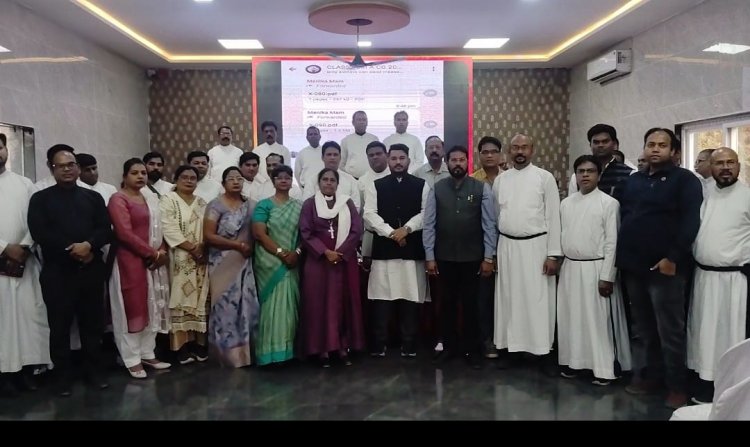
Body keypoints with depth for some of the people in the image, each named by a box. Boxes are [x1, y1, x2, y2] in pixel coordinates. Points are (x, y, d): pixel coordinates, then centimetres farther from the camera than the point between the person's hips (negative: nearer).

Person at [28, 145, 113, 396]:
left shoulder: (93, 197, 13)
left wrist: (88, 245, -17)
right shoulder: (40, 199, 6)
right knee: (60, 325, 5)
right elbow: (39, 233, -7)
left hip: (91, 270, 2)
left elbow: (106, 230, 2)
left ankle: (93, 369, 21)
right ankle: (63, 374, 17)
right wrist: (71, 249, -13)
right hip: (57, 272, -2)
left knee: (93, 322, 8)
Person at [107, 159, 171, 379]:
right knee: (132, 307, -1)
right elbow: (125, 234, -18)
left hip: (153, 262, 7)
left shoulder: (150, 201, 15)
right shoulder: (118, 199, -8)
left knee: (151, 307, 11)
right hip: (130, 261, -7)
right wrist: (153, 253, -16)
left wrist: (162, 252, -4)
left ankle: (147, 353, 21)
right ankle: (132, 359, 7)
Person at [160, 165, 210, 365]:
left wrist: (202, 247, -10)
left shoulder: (201, 202, 15)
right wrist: (191, 248, -15)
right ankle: (182, 345, -1)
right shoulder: (168, 200, -1)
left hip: (201, 257, 5)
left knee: (199, 299, 4)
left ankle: (199, 342, 9)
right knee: (181, 298, -5)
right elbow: (169, 229, -12)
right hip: (180, 259, -5)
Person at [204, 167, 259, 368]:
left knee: (246, 307, 4)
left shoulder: (250, 205, 9)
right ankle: (230, 356, 9)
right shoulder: (216, 205, -5)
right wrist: (237, 245, -15)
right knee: (226, 307, -2)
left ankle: (243, 355, 14)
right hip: (223, 265, -4)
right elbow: (208, 236, -13)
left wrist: (250, 246, -3)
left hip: (245, 264, 4)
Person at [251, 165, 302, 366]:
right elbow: (259, 234, -10)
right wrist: (281, 253, -16)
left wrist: (297, 252, -10)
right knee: (272, 305, -5)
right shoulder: (264, 205, 0)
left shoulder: (299, 206, 11)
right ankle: (271, 351, 0)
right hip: (270, 263, -3)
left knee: (289, 306, 4)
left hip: (292, 264, 4)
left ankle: (288, 349, 12)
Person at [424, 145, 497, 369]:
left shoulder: (482, 188, -3)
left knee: (470, 304, 9)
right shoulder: (436, 189, 0)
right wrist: (429, 256, -4)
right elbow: (429, 224, -1)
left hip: (472, 258, -1)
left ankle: (473, 349, 24)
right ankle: (449, 346, 28)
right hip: (444, 257, 1)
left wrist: (489, 257, -7)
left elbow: (490, 225, -4)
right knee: (448, 303, 13)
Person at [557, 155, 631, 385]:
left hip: (595, 268, -5)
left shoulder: (609, 203, -6)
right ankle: (573, 361, 23)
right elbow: (562, 236, 10)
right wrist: (556, 263, 7)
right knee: (571, 317, 11)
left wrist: (606, 277, -12)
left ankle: (604, 368, 10)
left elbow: (612, 242, -9)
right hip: (570, 268, 5)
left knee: (599, 319, 0)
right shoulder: (566, 203, 8)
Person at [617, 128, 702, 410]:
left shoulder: (685, 180, -1)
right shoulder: (633, 180, 16)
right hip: (633, 266, 6)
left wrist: (672, 258, -17)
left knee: (669, 331, 0)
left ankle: (677, 386, 12)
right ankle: (650, 375, 25)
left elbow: (690, 222, -9)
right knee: (643, 328, 13)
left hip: (665, 267, -5)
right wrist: (621, 255, 9)